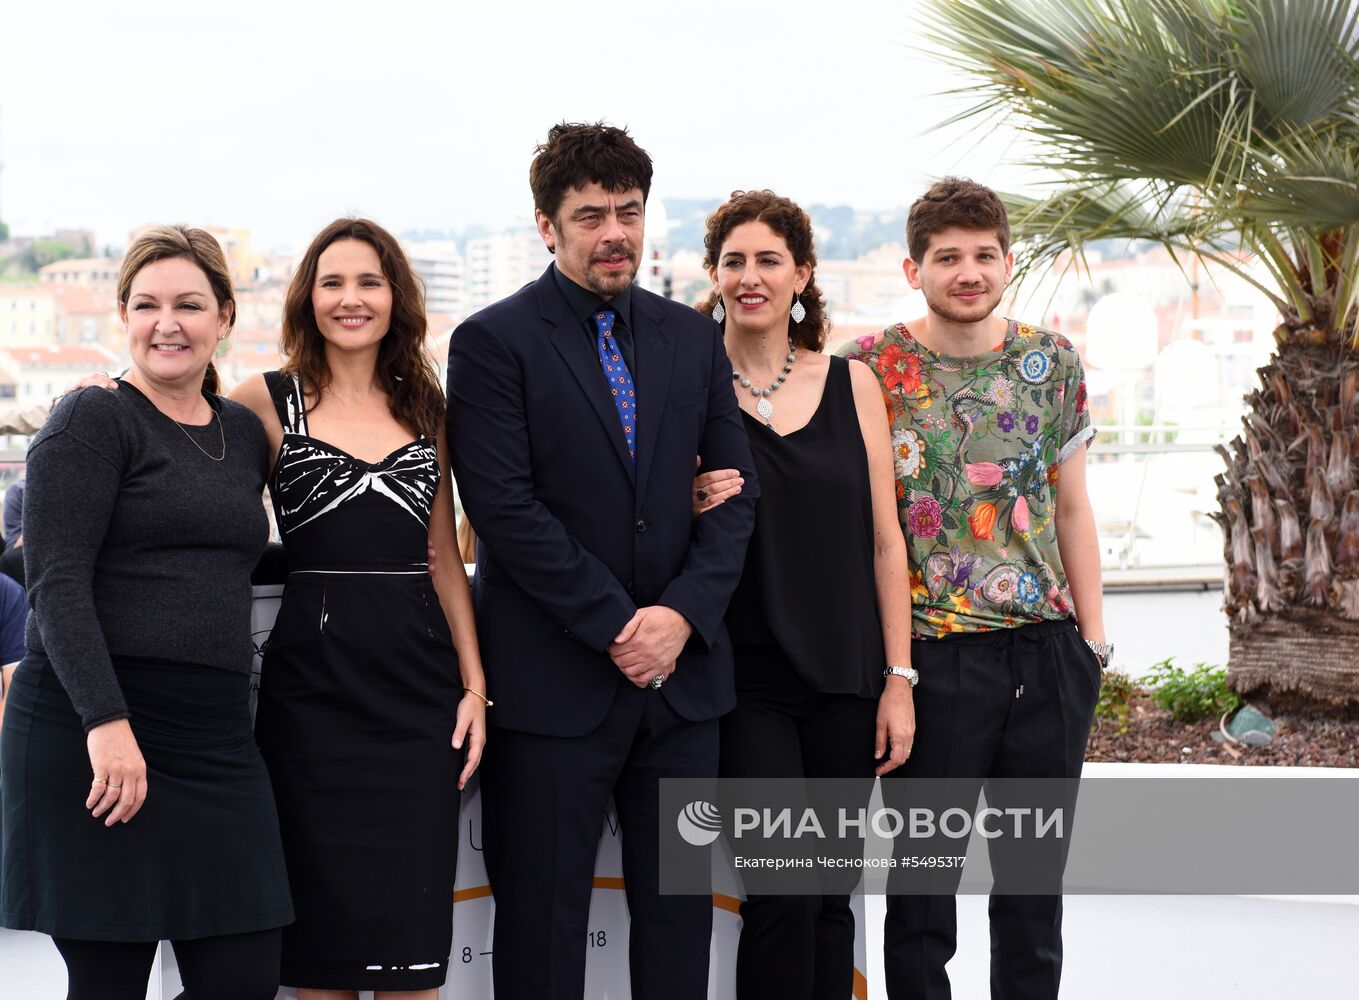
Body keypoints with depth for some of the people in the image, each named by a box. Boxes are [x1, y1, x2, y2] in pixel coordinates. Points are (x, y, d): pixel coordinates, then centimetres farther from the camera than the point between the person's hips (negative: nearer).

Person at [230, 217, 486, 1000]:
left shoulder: (425, 410, 13)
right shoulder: (268, 401, 3)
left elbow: (444, 559, 13)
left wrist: (475, 685, 7)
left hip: (419, 684, 3)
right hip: (312, 684, -3)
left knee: (414, 928, 2)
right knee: (324, 929, 0)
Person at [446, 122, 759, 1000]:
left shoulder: (693, 338, 11)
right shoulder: (494, 342, -4)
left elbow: (734, 493, 8)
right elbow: (505, 509, -12)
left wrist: (683, 614, -8)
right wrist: (618, 625, -15)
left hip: (681, 669, 5)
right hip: (555, 680, -4)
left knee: (681, 913, 10)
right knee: (542, 925, 3)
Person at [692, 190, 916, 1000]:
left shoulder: (852, 384, 7)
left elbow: (884, 540, 7)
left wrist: (898, 679, 2)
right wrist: (696, 511, -16)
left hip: (846, 678, 3)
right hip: (746, 681, -3)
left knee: (831, 897, 7)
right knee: (784, 894, -11)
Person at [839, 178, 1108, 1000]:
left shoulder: (1053, 361, 6)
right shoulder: (872, 368, -2)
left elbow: (1072, 509, 11)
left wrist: (1093, 638, 7)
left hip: (1047, 648, 3)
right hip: (931, 652, -3)